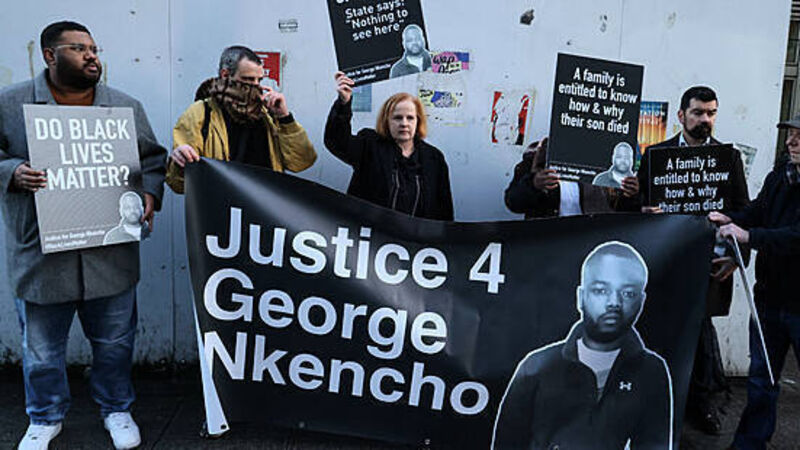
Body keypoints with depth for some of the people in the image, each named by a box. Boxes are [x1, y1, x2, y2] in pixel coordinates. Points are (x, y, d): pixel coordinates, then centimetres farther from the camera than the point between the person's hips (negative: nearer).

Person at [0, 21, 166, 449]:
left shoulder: (127, 107, 6)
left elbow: (151, 160, 11)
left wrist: (150, 194, -6)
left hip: (111, 255, 1)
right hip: (41, 255, -1)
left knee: (114, 341, 14)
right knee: (41, 347, 14)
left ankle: (116, 409, 37)